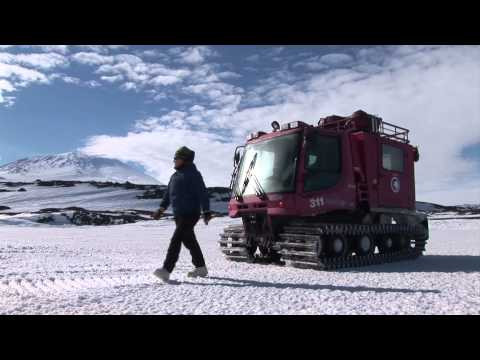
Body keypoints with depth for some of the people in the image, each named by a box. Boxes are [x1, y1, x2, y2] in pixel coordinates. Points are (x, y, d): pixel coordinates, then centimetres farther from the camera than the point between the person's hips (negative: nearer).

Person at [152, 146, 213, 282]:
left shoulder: (193, 175, -10)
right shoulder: (175, 175, 17)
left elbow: (203, 194, -15)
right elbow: (168, 194, 23)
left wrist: (206, 212, -21)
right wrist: (161, 209, 19)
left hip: (190, 215, -9)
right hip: (179, 215, 9)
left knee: (176, 240, -14)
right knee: (190, 241, 14)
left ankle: (166, 270, -13)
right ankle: (201, 268, 25)